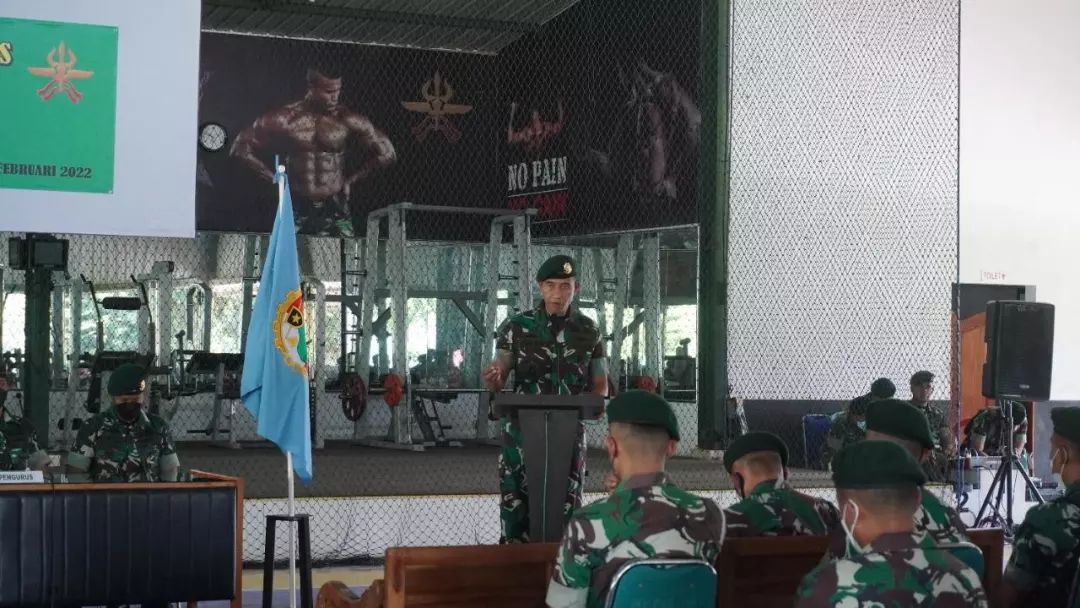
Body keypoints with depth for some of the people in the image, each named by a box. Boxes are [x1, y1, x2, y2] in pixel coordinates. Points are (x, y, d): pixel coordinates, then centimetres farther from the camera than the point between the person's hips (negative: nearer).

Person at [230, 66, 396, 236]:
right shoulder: (285, 119, -3)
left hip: (336, 211, 0)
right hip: (296, 210, 0)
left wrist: (352, 179, 2)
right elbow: (241, 147, 5)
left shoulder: (347, 120, -2)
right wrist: (275, 178, 1)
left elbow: (386, 153, 5)